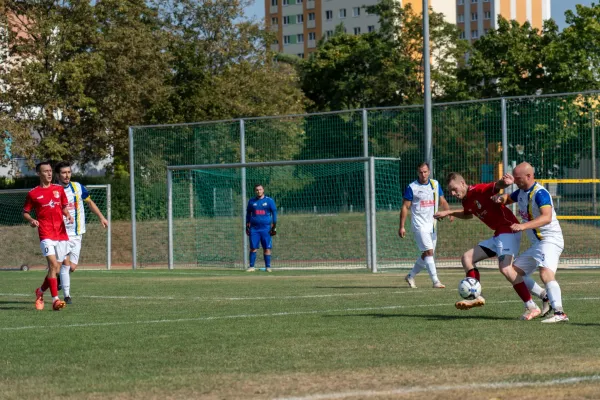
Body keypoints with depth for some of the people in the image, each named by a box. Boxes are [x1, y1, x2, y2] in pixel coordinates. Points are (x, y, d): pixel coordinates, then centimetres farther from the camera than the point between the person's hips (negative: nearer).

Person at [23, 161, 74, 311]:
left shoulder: (59, 189, 11)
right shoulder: (33, 193, 1)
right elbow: (25, 212, 8)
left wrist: (68, 215, 1)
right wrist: (31, 220, -12)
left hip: (61, 234, 4)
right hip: (46, 235, -4)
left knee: (55, 269, 8)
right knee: (53, 264, -20)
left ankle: (40, 291, 33)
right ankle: (55, 300, -22)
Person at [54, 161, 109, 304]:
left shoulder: (77, 187, 3)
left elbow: (90, 202, 18)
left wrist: (101, 217, 15)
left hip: (77, 234, 3)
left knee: (72, 267, 3)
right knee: (66, 264, -12)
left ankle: (60, 278, 35)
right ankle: (66, 296, -2)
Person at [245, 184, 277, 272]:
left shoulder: (269, 201, 4)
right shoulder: (251, 201, 11)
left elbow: (274, 213, 5)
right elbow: (248, 214, 17)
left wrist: (274, 227, -1)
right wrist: (247, 227, 11)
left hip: (266, 228, -2)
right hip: (254, 228, 2)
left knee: (267, 248, -3)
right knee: (253, 248, -2)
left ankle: (268, 267, 1)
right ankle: (251, 266, 1)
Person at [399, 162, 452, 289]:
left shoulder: (435, 184, 9)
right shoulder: (412, 187, -5)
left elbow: (442, 201, 14)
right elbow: (405, 207, -3)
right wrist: (401, 226, -8)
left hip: (432, 225, 6)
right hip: (419, 225, -6)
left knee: (426, 255, 10)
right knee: (428, 252, -16)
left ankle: (411, 276, 27)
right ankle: (435, 281, -17)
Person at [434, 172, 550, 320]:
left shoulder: (479, 190, -13)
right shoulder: (466, 201, 13)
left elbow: (497, 186, -33)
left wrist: (504, 182, -55)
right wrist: (449, 213, 31)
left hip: (508, 230, -10)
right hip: (498, 235, 10)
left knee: (505, 268, -26)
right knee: (467, 258, 11)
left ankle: (531, 307, -22)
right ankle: (477, 297, 4)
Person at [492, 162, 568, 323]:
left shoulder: (540, 193, -20)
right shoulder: (522, 191, 9)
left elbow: (547, 217, -34)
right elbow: (508, 199, 29)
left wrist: (524, 226, -46)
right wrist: (501, 198, 4)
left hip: (550, 240, -10)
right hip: (536, 243, 10)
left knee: (546, 273, -31)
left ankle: (560, 313, -37)